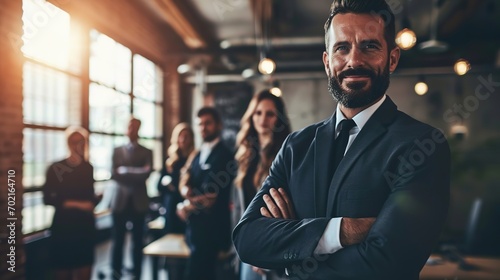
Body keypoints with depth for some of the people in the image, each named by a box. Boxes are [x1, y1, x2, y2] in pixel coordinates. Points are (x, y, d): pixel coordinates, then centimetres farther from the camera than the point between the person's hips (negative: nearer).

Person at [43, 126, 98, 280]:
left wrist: (94, 201, -7)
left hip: (86, 223, 3)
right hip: (64, 224, -3)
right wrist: (72, 204, -16)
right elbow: (47, 198, -9)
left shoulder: (89, 168, 6)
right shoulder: (56, 168, -6)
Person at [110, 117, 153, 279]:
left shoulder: (147, 152, 6)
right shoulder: (117, 150, 9)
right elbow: (114, 174, -3)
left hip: (139, 202, -1)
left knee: (138, 241, 6)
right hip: (120, 201, 1)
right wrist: (136, 175, -12)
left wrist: (125, 171, -10)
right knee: (118, 240, 4)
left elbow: (146, 174, -10)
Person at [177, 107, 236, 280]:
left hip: (210, 228, -8)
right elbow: (184, 183, 5)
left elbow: (209, 198, -17)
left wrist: (185, 207, -3)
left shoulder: (223, 155, -14)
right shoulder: (197, 155, 14)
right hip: (195, 226, 8)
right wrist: (188, 192, -17)